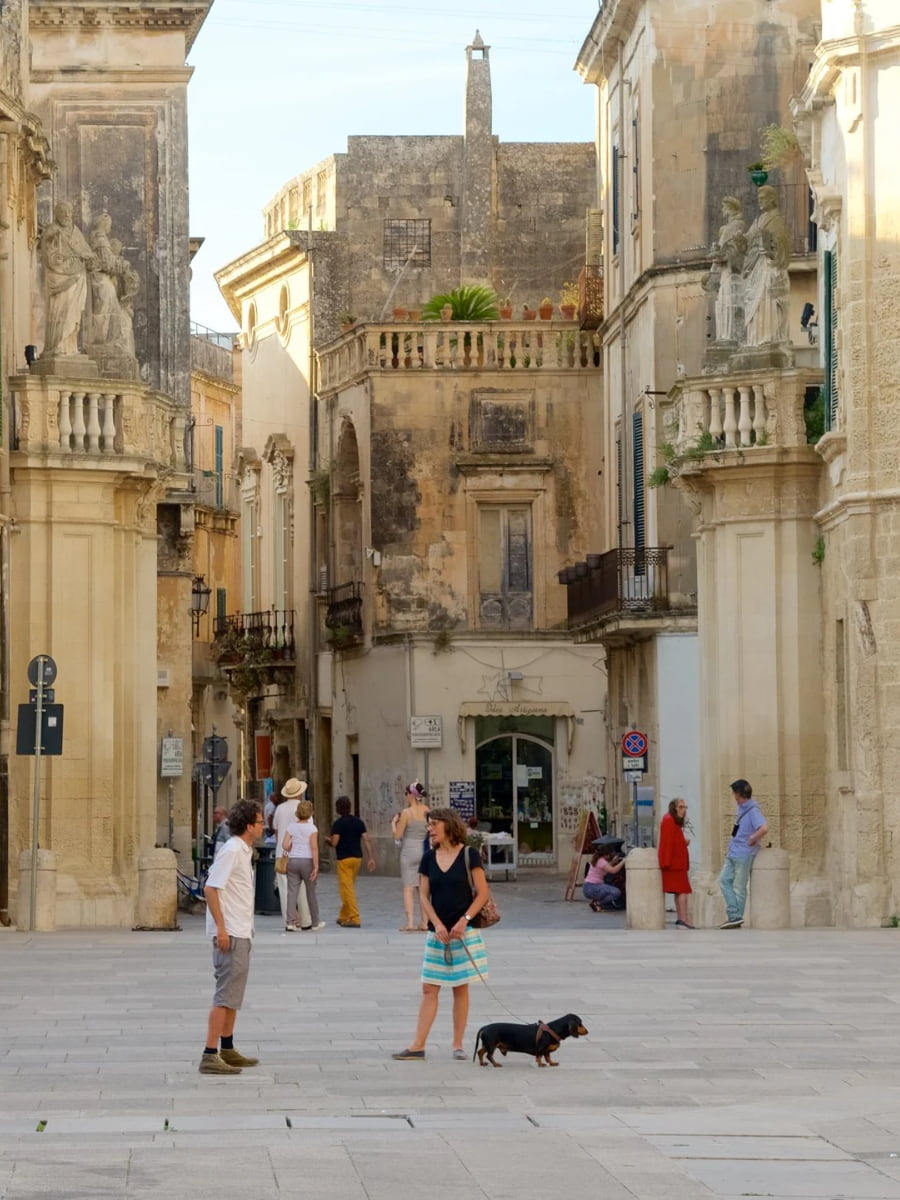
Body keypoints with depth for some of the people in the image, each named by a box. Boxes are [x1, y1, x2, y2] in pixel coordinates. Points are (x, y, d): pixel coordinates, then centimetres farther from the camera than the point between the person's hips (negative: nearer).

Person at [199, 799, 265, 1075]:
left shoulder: (244, 851, 13)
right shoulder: (232, 851, -16)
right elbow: (210, 889, -21)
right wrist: (221, 928, -23)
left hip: (240, 933, 10)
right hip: (230, 935, -10)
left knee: (233, 994, 17)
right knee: (226, 996, -11)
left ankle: (227, 1050, 27)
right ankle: (210, 1056, -12)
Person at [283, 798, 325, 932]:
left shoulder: (291, 827, 2)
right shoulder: (312, 828, -6)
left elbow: (285, 845, -5)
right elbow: (314, 848, -12)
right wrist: (316, 866, -12)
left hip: (293, 860, 2)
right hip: (307, 860, -2)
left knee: (292, 892, 0)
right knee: (311, 892, 10)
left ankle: (291, 922, -11)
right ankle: (315, 922, 20)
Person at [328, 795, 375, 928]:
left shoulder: (338, 824, -11)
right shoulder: (359, 822, 6)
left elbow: (334, 843, -16)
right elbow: (367, 840, 1)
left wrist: (328, 840, 7)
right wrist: (370, 858, 3)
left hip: (344, 859, -6)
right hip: (357, 857, 6)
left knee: (347, 889, -5)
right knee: (349, 888, 17)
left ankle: (355, 919, -11)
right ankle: (344, 917, 26)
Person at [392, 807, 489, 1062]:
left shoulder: (469, 855, -4)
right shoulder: (429, 858, 7)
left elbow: (482, 893, -5)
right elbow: (424, 896, 5)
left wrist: (464, 921, -15)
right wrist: (438, 925, -8)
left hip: (464, 931, -3)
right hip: (437, 933, 3)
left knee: (460, 987, 3)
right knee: (429, 989, 1)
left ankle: (458, 1044, 9)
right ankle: (418, 1045, 1)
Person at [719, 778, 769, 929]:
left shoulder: (752, 811, -18)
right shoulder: (741, 809, 12)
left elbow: (764, 829, -32)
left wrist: (752, 840, -19)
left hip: (743, 854, -9)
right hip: (733, 853, 9)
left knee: (739, 887, -2)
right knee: (724, 880, 6)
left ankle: (736, 917, 6)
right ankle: (733, 916, 5)